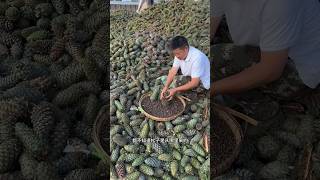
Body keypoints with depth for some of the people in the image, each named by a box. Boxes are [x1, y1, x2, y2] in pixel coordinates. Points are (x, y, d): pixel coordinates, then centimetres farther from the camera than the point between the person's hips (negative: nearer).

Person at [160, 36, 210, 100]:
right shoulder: (180, 53, -14)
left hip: (202, 83, -7)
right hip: (189, 77, 8)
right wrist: (166, 87, -25)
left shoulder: (196, 58, -36)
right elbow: (173, 71, -12)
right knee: (163, 79, 2)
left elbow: (194, 83, -33)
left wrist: (175, 90, -32)